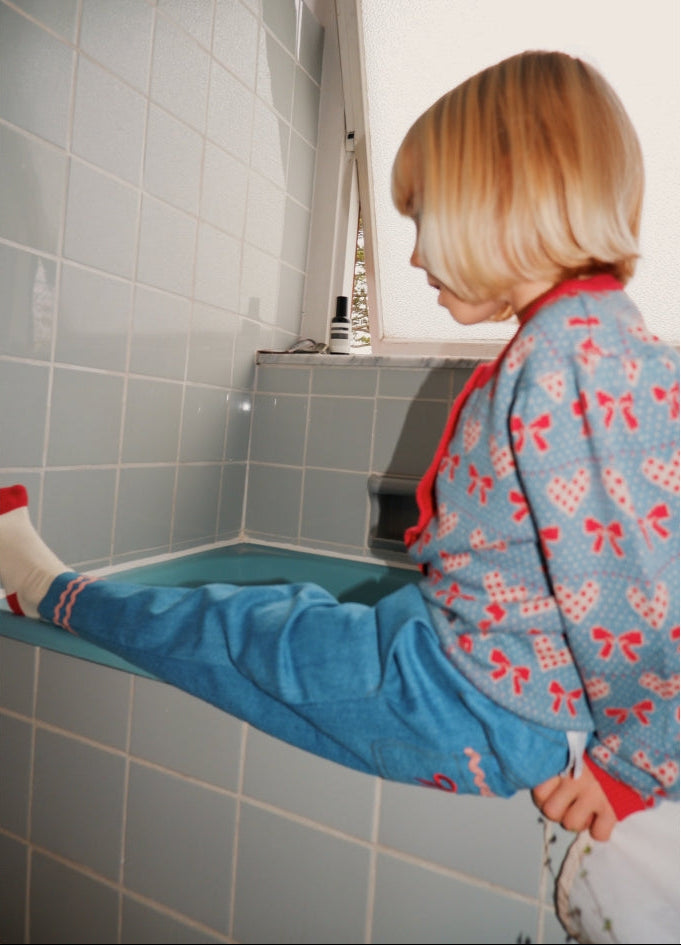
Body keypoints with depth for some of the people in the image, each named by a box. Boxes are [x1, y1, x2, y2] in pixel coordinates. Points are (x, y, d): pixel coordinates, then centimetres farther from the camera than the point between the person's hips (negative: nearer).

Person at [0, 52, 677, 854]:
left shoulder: (570, 359, -25)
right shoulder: (598, 340, 5)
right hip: (463, 649, 8)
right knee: (290, 612, 18)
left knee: (231, 630, 9)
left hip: (475, 706, -8)